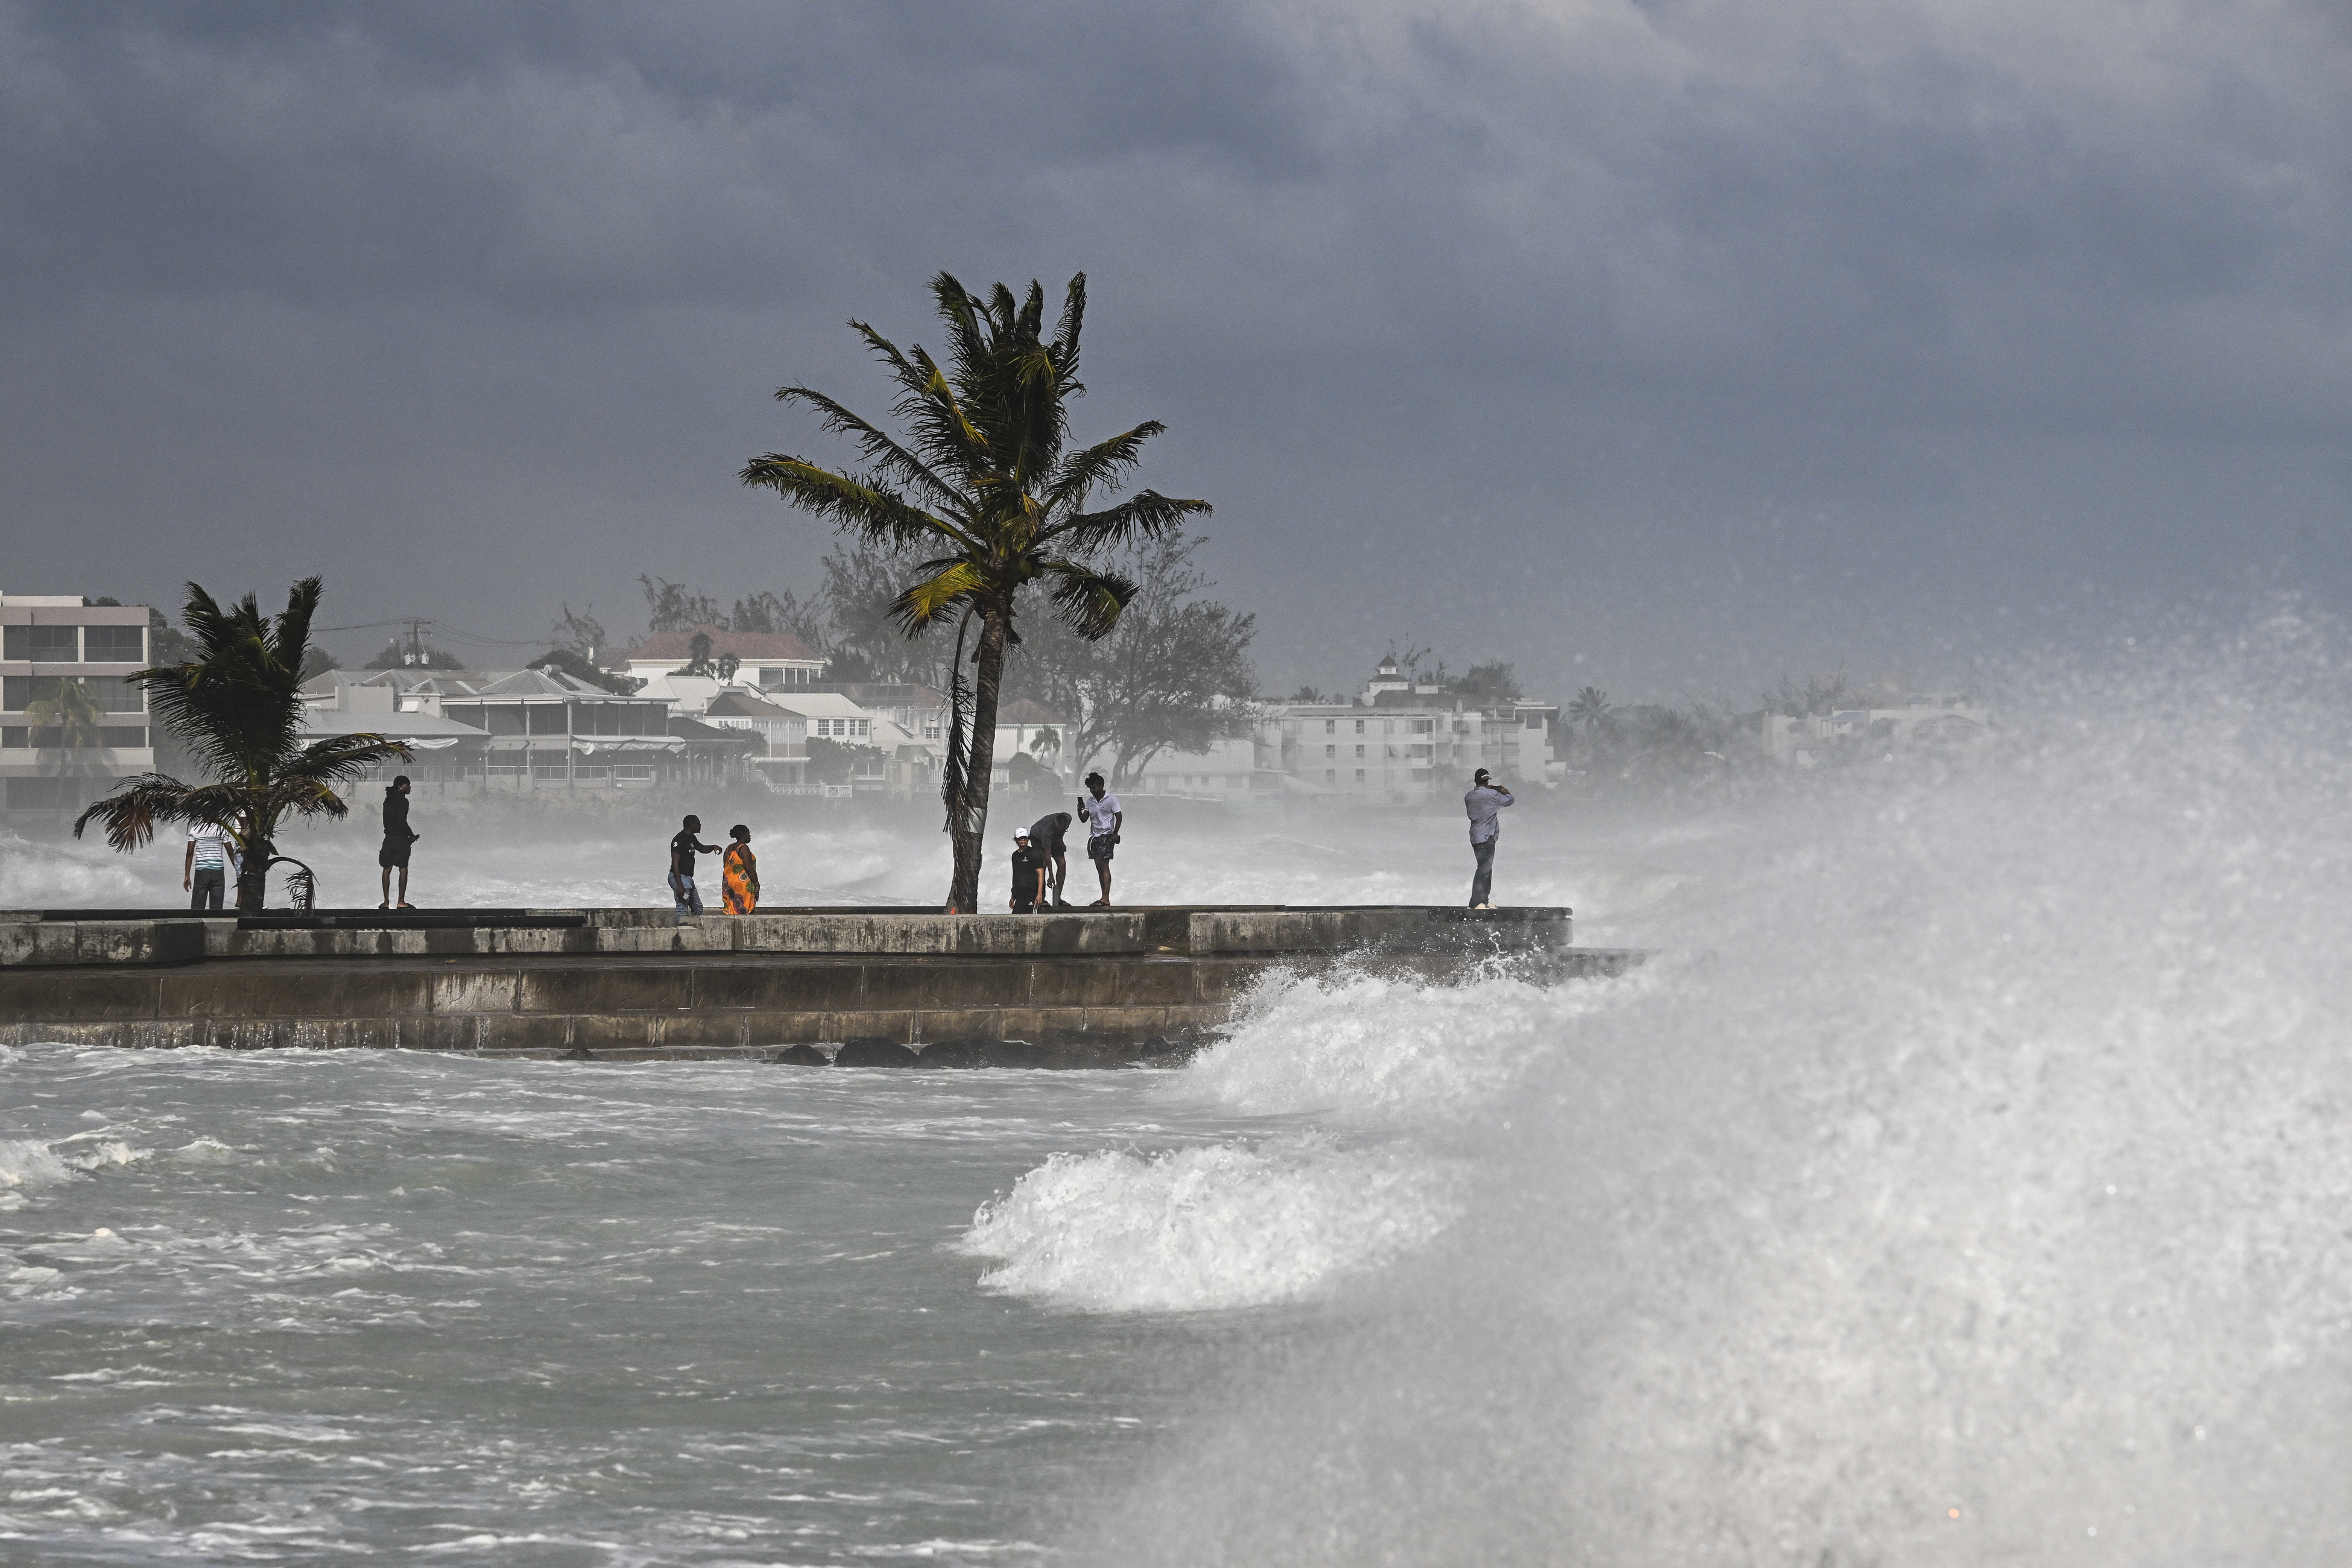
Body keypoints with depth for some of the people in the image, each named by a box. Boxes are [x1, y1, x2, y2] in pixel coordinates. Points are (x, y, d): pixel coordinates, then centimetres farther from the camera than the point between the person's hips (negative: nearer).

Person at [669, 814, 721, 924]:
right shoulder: (680, 840, -17)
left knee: (698, 908, 15)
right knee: (682, 909, -13)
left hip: (688, 878, 10)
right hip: (679, 878, -10)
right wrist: (680, 886, -27)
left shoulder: (692, 838, 14)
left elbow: (702, 848, 35)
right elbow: (675, 863, -21)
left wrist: (713, 847, 11)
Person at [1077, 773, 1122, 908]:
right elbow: (1084, 819, 10)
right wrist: (1079, 811, -10)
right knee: (1099, 868, 6)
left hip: (1107, 836, -7)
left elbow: (1119, 817, -5)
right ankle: (1104, 899, 9)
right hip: (1094, 836, 7)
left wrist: (1115, 834, -12)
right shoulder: (1090, 802, 13)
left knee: (1104, 866, -14)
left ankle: (1106, 899, -19)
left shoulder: (1111, 799, -4)